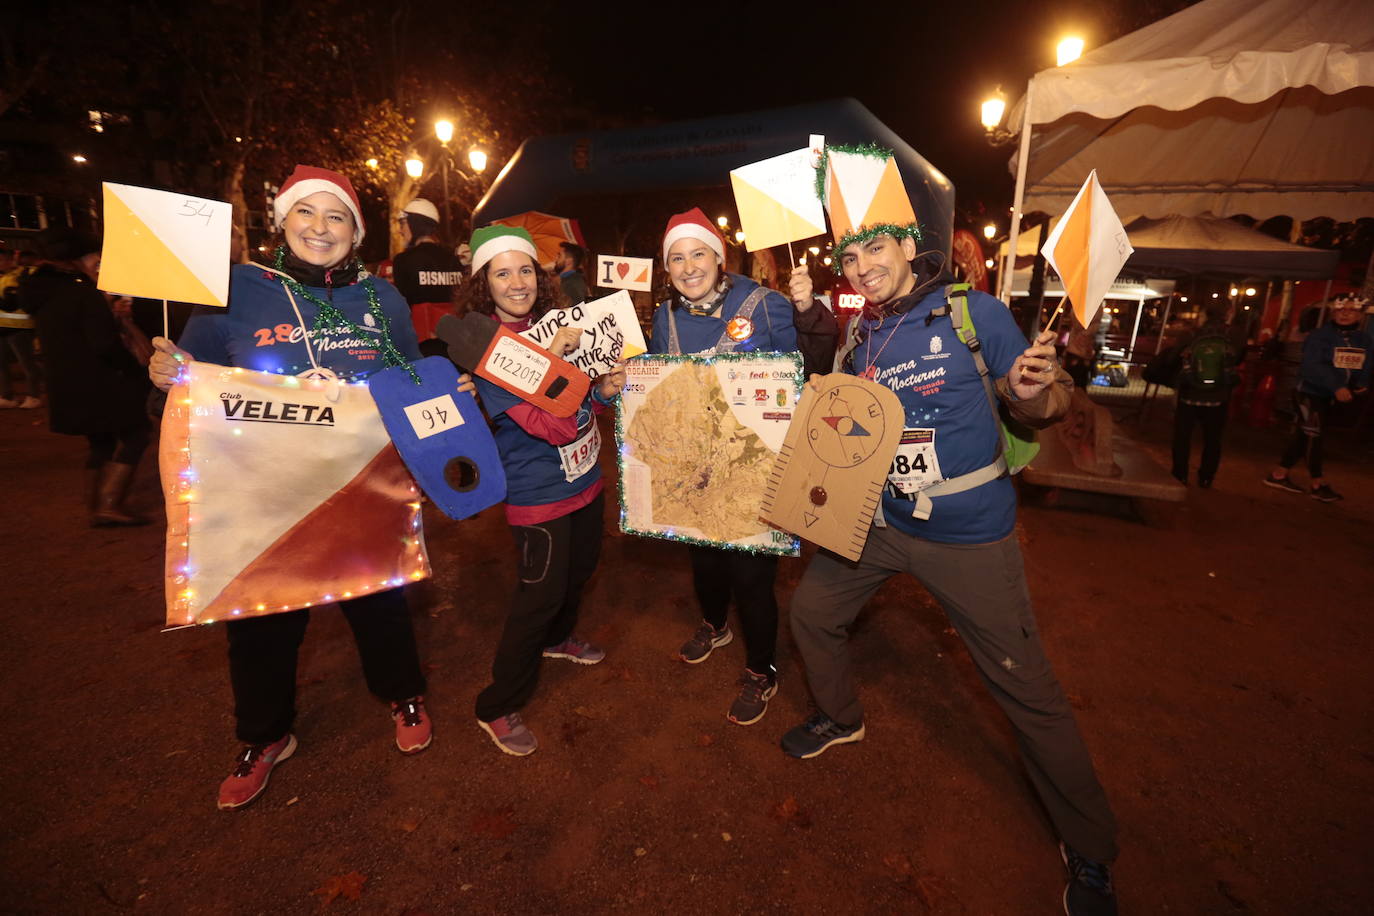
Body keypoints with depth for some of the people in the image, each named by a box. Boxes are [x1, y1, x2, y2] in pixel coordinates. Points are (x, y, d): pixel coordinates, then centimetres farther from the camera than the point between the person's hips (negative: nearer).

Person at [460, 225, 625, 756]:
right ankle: (499, 708, 19)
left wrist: (605, 390, -8)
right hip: (538, 493, -7)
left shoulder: (554, 327, 3)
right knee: (540, 593, -1)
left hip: (585, 478, 8)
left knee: (581, 568, 23)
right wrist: (553, 360, -30)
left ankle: (557, 638, 52)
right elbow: (554, 428, -27)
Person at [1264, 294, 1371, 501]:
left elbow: (1364, 368, 14)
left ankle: (1279, 475, 18)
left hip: (1329, 397, 7)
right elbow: (1312, 366, -25)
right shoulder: (1320, 336, -14)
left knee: (1302, 435, 10)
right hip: (1309, 392, -7)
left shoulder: (1365, 340, 9)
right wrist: (1336, 386, -34)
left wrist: (1360, 384, -8)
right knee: (1313, 436, -4)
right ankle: (1318, 484, 6)